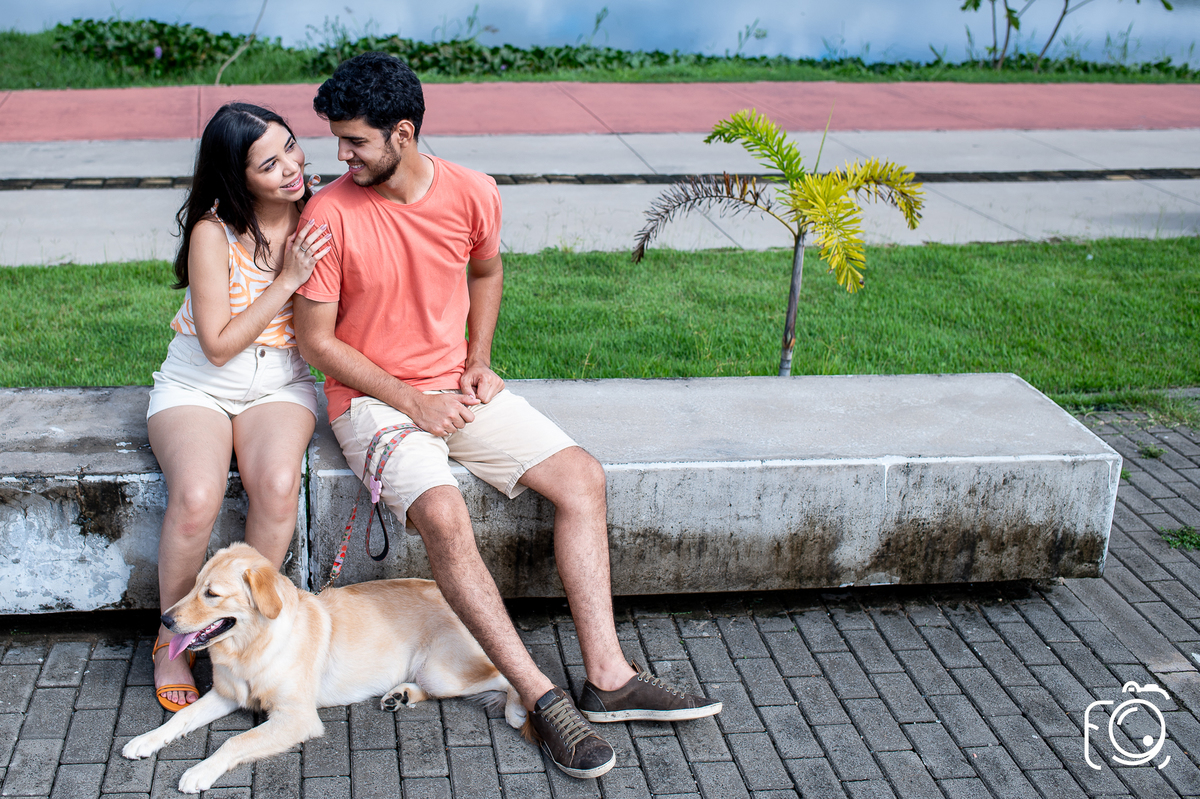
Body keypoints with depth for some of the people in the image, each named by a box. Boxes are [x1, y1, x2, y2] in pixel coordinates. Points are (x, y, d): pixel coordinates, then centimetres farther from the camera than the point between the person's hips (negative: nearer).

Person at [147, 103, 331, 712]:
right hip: (196, 386, -2)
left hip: (279, 386, 2)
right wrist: (287, 280, -19)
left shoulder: (317, 220, -3)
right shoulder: (213, 231, -15)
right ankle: (171, 643, -6)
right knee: (196, 497, -31)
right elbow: (219, 345, -16)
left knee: (277, 484, -32)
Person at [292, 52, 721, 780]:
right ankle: (542, 697, -21)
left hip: (457, 386, 4)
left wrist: (479, 359, 3)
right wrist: (410, 400, -16)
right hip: (373, 398, -4)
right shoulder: (330, 215, -13)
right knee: (443, 513, -31)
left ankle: (609, 676, -10)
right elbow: (316, 340, -8)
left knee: (583, 476, -12)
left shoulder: (473, 194, -4)